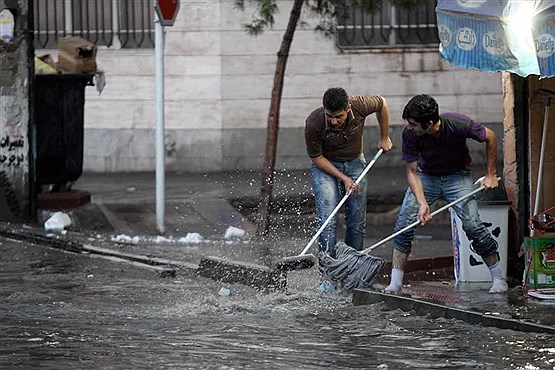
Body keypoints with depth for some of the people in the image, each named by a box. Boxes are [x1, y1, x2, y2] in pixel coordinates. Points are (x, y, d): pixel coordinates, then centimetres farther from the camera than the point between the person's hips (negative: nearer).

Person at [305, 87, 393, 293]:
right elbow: (316, 157, -16)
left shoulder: (361, 106, -26)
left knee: (357, 222, 1)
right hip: (325, 165, -3)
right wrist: (343, 178, -19)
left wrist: (384, 138, 7)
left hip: (354, 162, 3)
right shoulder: (313, 123, -31)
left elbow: (382, 104, -2)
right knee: (328, 221, -17)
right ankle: (326, 276, -15)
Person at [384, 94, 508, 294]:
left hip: (457, 176, -2)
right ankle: (395, 283, -7)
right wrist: (422, 203, -31)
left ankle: (498, 278, -2)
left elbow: (490, 137, -11)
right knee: (404, 223, -14)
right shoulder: (409, 134, -25)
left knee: (472, 224, -17)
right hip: (426, 176, 2)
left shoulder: (458, 124, -30)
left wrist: (490, 175, -8)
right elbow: (412, 171, -17)